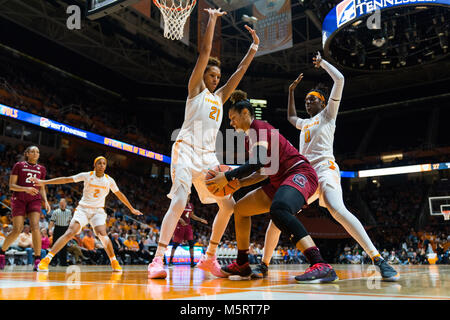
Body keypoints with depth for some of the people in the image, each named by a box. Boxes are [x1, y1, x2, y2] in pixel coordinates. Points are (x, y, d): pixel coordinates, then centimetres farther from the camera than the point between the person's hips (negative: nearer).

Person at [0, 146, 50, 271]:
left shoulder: (42, 169, 13)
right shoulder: (19, 165, 3)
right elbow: (11, 186, -1)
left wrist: (45, 201, 2)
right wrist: (26, 188, -19)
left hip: (35, 200, 2)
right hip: (19, 199, -2)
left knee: (35, 226, -18)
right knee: (17, 230, -7)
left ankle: (37, 260, -18)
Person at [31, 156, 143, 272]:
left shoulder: (109, 180, 1)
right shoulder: (87, 175, -4)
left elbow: (120, 195, 13)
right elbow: (66, 179, -6)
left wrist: (132, 209, 18)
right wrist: (44, 182, -11)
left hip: (98, 211, 1)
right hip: (83, 209, -1)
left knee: (102, 234, -21)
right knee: (70, 232, -20)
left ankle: (114, 262, -3)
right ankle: (46, 260, -17)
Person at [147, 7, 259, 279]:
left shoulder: (220, 97, 24)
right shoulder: (196, 88, 7)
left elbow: (240, 71, 23)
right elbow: (205, 51, 0)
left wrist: (254, 46, 22)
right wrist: (212, 19, 4)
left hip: (208, 155, 7)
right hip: (186, 149, -7)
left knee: (228, 205, 2)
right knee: (179, 202, -24)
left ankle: (209, 258, 12)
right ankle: (158, 260, -23)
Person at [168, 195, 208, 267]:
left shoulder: (191, 205, 11)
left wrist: (201, 220, 16)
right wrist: (180, 219, -29)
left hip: (188, 226, 6)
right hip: (180, 226, -6)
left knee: (191, 243, -3)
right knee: (176, 243, -3)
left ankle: (192, 262, 1)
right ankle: (170, 261, 8)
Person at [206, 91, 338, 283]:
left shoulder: (259, 127, -8)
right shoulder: (250, 138, 20)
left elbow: (258, 161, -22)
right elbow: (262, 173, 20)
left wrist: (228, 176, -19)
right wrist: (237, 182, 7)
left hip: (300, 173, -11)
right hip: (281, 181, 11)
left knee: (278, 209, -40)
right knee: (240, 208, 15)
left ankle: (321, 266, -45)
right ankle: (242, 266, 22)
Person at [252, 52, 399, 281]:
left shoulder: (328, 114, 13)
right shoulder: (305, 123, 30)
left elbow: (339, 80, 6)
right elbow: (291, 117, 52)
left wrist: (322, 62, 19)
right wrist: (291, 91, 48)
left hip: (324, 168, -7)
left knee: (337, 210, -31)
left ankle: (379, 260, -31)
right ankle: (264, 265, 5)